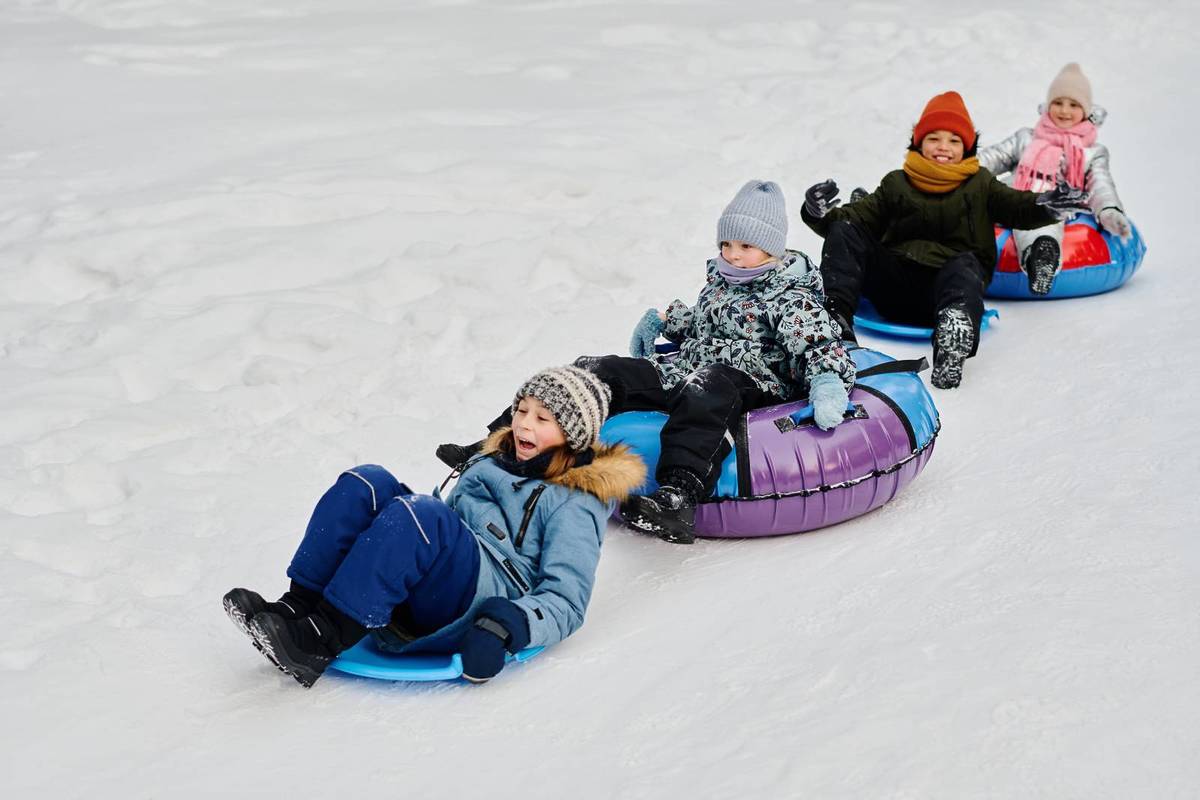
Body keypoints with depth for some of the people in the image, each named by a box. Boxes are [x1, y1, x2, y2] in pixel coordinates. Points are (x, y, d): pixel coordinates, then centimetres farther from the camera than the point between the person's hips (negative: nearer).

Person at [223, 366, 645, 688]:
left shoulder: (577, 502, 1)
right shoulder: (497, 458, 24)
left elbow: (566, 600, -9)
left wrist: (508, 628, -27)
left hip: (489, 598, -7)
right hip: (422, 596, 7)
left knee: (418, 512, -33)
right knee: (366, 482, -13)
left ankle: (320, 640, -34)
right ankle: (297, 607, -25)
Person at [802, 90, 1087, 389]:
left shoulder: (980, 185, 18)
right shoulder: (896, 184, 20)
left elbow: (1017, 208, 4)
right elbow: (858, 217, 13)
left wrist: (1046, 206, -19)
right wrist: (822, 213, -7)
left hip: (948, 286, -2)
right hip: (894, 282, 2)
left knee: (965, 266, -36)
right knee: (844, 231, -14)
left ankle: (953, 344, -65)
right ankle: (835, 313, -36)